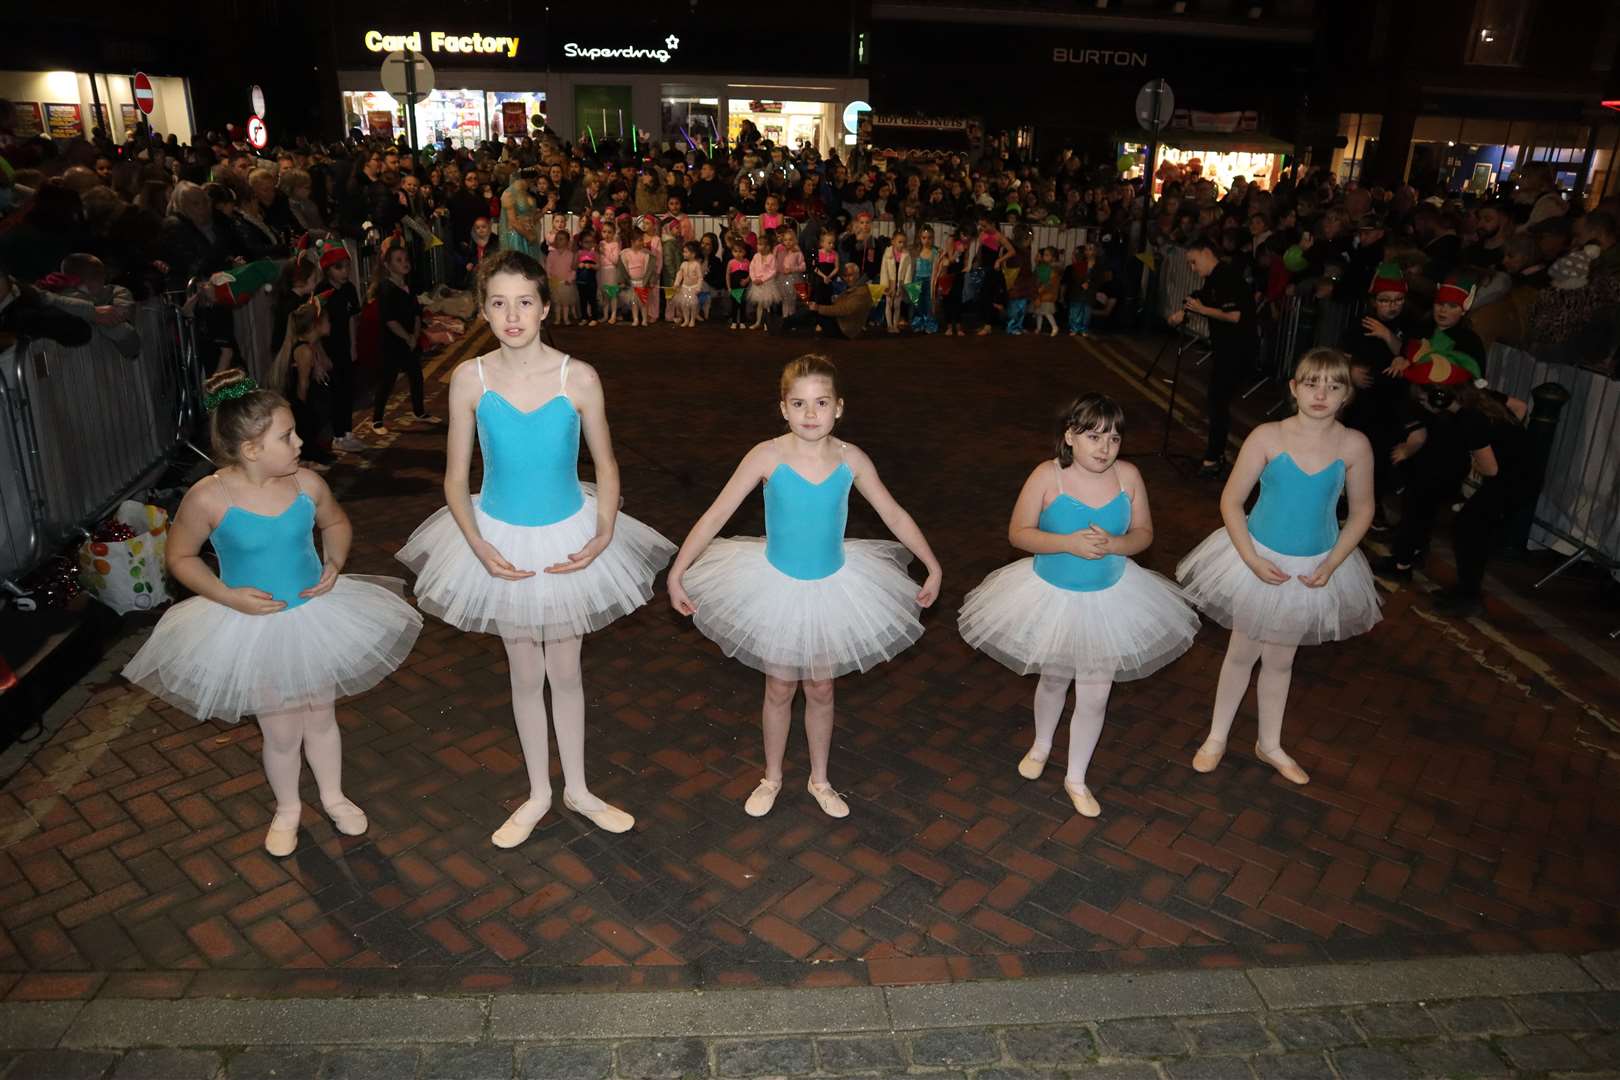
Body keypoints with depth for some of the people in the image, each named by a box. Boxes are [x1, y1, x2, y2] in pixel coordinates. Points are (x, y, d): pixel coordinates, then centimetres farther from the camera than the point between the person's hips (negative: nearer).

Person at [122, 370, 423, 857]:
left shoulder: (307, 484, -13)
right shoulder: (208, 498, -21)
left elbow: (336, 524, 8)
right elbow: (179, 557, -6)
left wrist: (334, 563, -9)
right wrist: (228, 595, -19)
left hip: (314, 619, 3)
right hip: (251, 628, -2)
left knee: (321, 717, 19)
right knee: (282, 733, 11)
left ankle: (333, 795, 44)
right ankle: (287, 808, 40)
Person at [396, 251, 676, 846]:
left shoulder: (578, 378, -15)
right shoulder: (470, 378, -12)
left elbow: (606, 466, -3)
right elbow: (456, 476, -4)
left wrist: (603, 536, -15)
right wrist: (478, 545, -16)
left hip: (569, 538, -1)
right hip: (502, 541, 1)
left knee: (565, 671, 14)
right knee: (525, 674, 15)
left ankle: (577, 789, 35)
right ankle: (538, 793, 35)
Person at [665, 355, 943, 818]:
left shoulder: (851, 460, -13)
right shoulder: (767, 456, -19)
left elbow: (896, 517, -1)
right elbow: (716, 515, -16)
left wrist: (933, 569, 4)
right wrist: (677, 573, -16)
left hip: (833, 587, 2)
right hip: (778, 588, -1)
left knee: (820, 690, 16)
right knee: (779, 690, 14)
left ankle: (820, 780, 37)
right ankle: (771, 779, 37)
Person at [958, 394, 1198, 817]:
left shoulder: (1128, 476, -13)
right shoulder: (1047, 476, -20)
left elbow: (1143, 534, -4)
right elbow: (1018, 532, -16)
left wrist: (1112, 545, -25)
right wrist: (1068, 543, -30)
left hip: (1109, 598, 2)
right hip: (1052, 596, -1)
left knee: (1095, 695, 9)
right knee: (1054, 680, 22)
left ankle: (1076, 779, 31)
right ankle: (1041, 745, 53)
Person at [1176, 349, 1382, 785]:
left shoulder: (1354, 445, -12)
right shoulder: (1267, 437, -18)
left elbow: (1361, 511, 0)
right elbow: (1231, 501, -12)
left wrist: (1331, 565, -10)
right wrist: (1253, 560, -17)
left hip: (1314, 569, 2)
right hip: (1259, 560, -2)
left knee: (1280, 658, 18)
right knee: (1242, 652, 13)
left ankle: (1270, 745, 38)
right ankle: (1217, 737, 33)